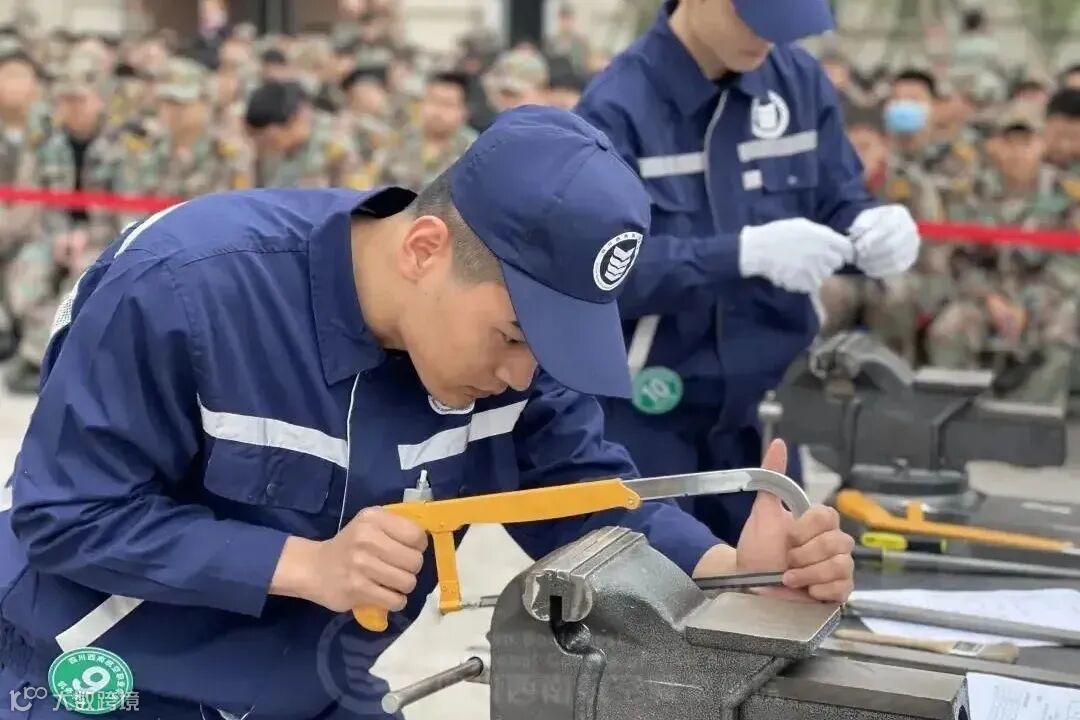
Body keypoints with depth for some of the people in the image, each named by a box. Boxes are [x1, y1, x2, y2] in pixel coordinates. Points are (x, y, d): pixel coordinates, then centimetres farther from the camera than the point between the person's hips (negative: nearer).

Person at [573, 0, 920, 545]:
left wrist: (873, 228, -17)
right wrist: (747, 252, -31)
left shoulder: (800, 82, 0)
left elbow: (838, 205, 7)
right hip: (644, 415, -5)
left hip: (763, 407, 5)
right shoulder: (616, 108, -15)